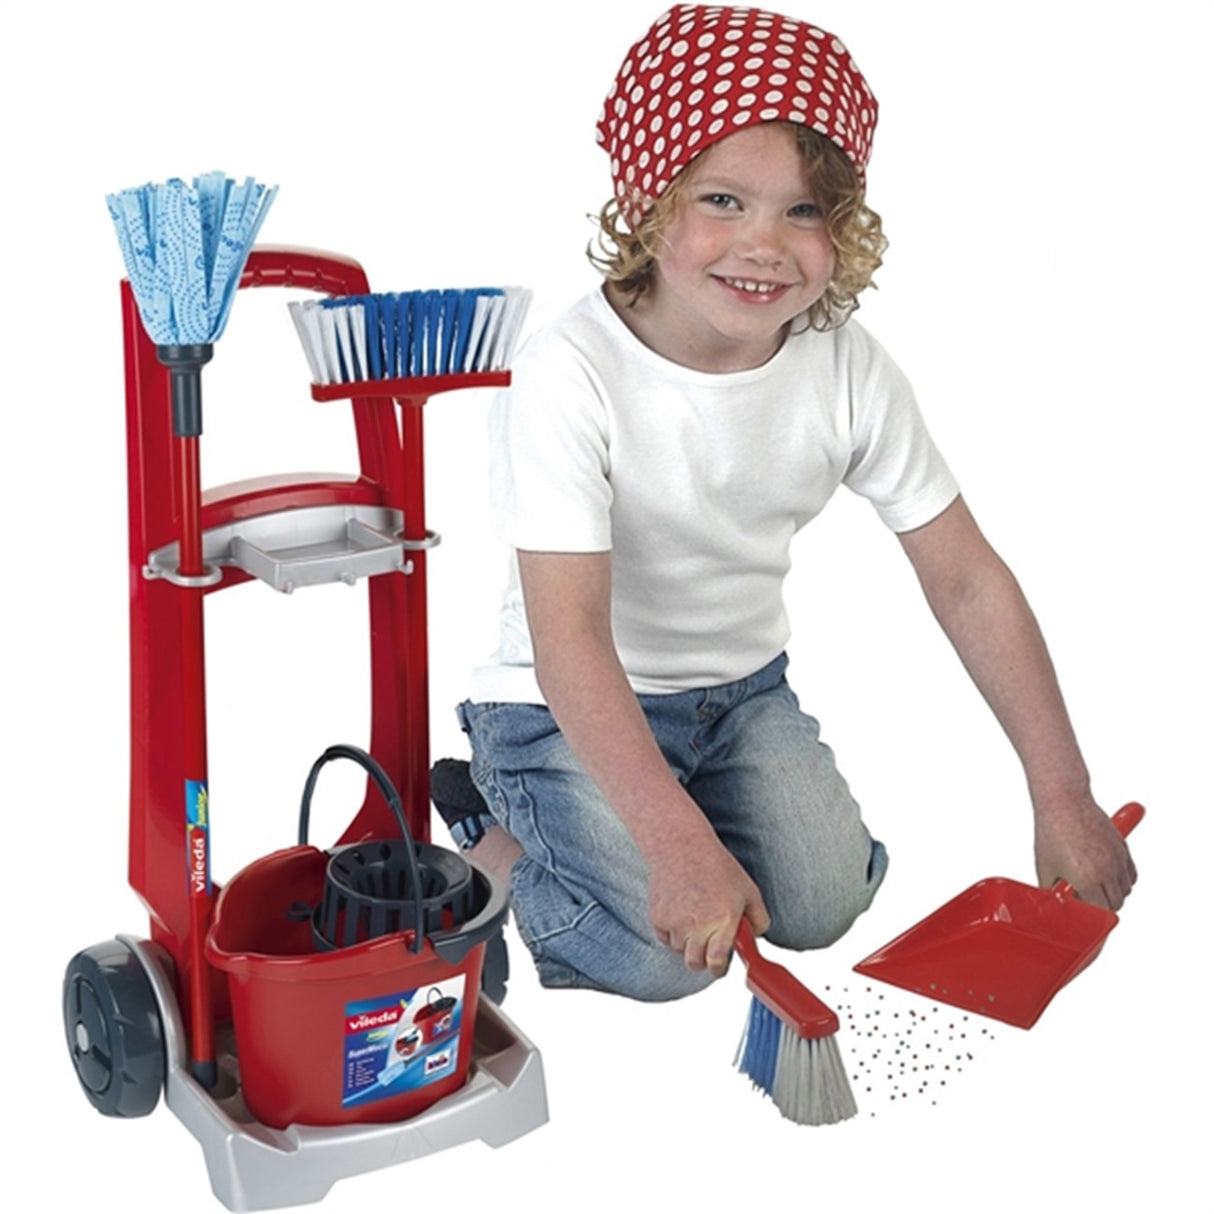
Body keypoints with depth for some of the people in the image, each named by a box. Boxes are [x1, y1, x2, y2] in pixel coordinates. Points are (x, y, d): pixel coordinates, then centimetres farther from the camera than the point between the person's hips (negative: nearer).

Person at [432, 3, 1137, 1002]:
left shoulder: (848, 370, -13)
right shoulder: (570, 377, -27)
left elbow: (966, 578, -9)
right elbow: (570, 640, -30)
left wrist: (1062, 795, -11)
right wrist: (682, 847, -38)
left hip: (742, 686, 5)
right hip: (573, 704, -5)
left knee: (824, 905, -9)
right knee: (663, 955, -18)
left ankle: (619, 816, 16)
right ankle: (491, 837, 10)